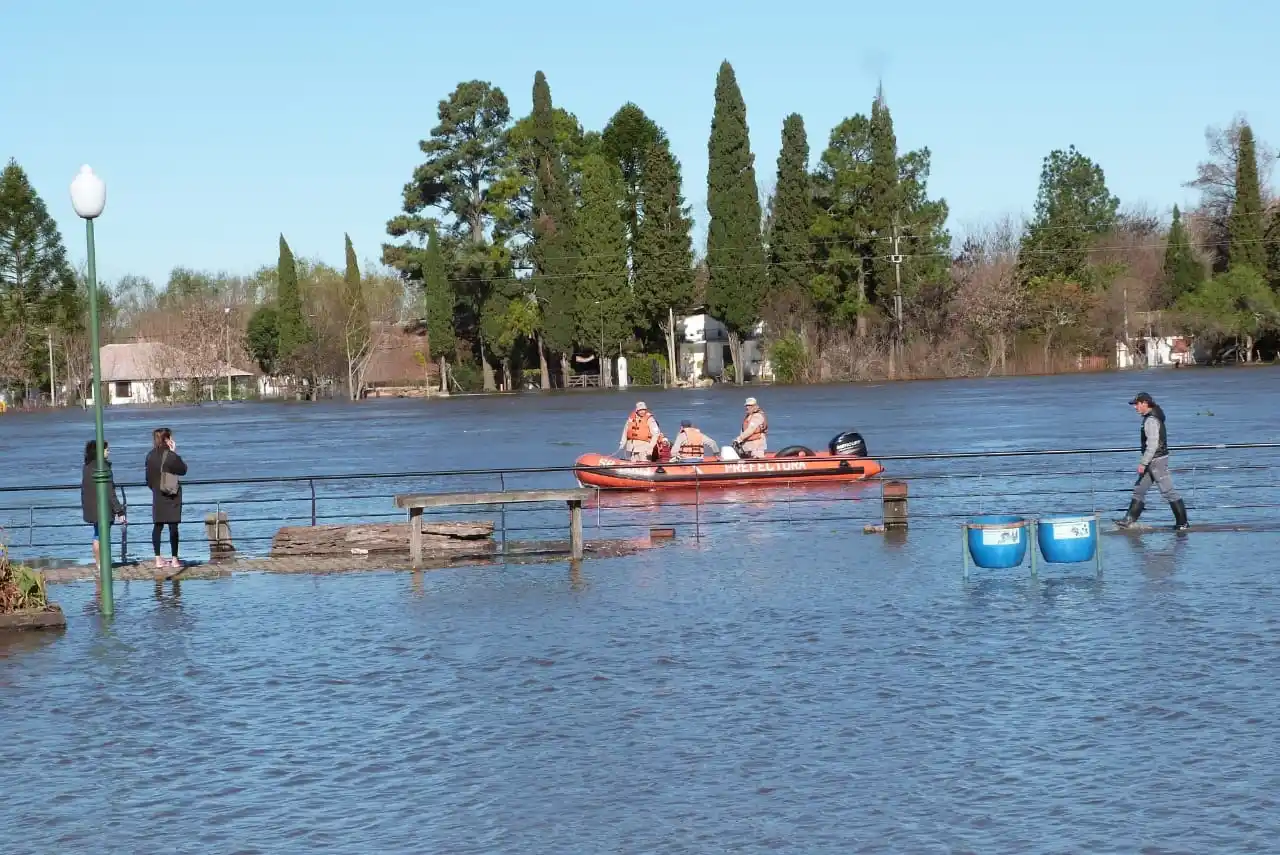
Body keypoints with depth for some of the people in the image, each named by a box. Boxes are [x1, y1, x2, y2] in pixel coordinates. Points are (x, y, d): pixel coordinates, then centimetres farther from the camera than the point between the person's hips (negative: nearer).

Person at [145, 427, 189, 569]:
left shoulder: (150, 456, 1)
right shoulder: (171, 456, -16)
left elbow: (148, 478, 7)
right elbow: (183, 470, -2)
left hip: (157, 495, 5)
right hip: (172, 496, -5)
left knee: (157, 526, 7)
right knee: (173, 526, 0)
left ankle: (158, 559, 9)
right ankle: (174, 559, 1)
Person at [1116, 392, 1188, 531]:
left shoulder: (1151, 420, -19)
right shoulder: (1150, 418, 13)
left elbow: (1152, 444, -25)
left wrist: (1143, 463, -24)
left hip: (1157, 460, -11)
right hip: (1152, 462, 11)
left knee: (1168, 491, -5)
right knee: (1139, 490, 12)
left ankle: (1182, 523, 0)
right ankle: (1129, 521, 15)